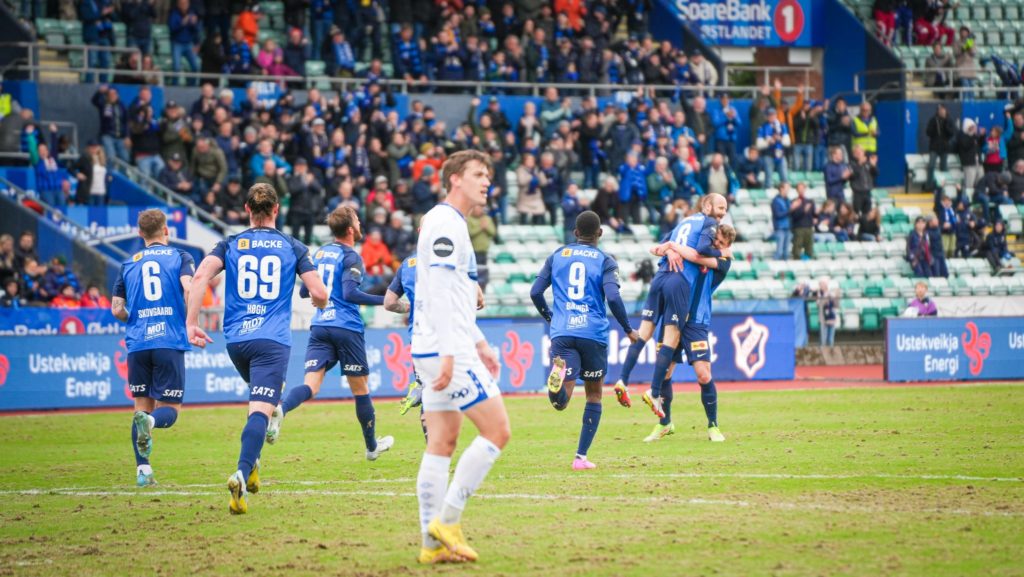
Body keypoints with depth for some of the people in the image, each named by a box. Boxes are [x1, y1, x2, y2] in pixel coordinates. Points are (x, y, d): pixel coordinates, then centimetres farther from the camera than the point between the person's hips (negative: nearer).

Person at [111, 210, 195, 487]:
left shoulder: (129, 264, 14)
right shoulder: (180, 257, 6)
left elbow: (117, 309, 11)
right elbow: (189, 288, -12)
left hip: (137, 344, 2)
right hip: (170, 342, -2)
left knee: (142, 406, 12)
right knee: (169, 410, 3)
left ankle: (143, 470, 2)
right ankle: (149, 421, -33)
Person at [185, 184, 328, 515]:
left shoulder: (230, 245, 8)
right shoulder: (293, 248, 6)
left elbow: (201, 276, -8)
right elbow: (319, 293, 0)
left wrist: (191, 323, -9)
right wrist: (319, 304, 25)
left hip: (236, 340, 3)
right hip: (273, 340, -3)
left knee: (259, 402, 28)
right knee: (260, 410, -13)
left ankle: (252, 464, 18)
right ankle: (242, 473, -34)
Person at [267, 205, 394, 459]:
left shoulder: (320, 253, 14)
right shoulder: (351, 257, -6)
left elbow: (304, 291, 20)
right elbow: (349, 293, -18)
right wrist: (383, 301, -14)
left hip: (320, 327, 5)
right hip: (347, 328, -5)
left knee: (311, 384, -8)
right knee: (360, 388, 10)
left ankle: (280, 409, -40)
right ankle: (372, 446, 24)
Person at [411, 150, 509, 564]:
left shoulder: (450, 224, 20)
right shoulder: (445, 224, -12)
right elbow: (439, 293, -20)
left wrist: (478, 343, 27)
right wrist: (449, 354, -25)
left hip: (439, 352, 10)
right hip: (445, 349, -10)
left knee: (441, 444, 7)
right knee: (496, 431, -8)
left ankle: (434, 542, 5)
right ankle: (446, 519, -7)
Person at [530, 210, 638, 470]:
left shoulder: (557, 256, 13)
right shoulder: (605, 261, 4)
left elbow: (535, 293, 10)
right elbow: (613, 298, -10)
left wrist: (549, 317, 28)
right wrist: (629, 330, 4)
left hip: (561, 333, 1)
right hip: (593, 333, -1)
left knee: (561, 402, -10)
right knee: (594, 395, 16)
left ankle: (558, 373, -45)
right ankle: (581, 457, 11)